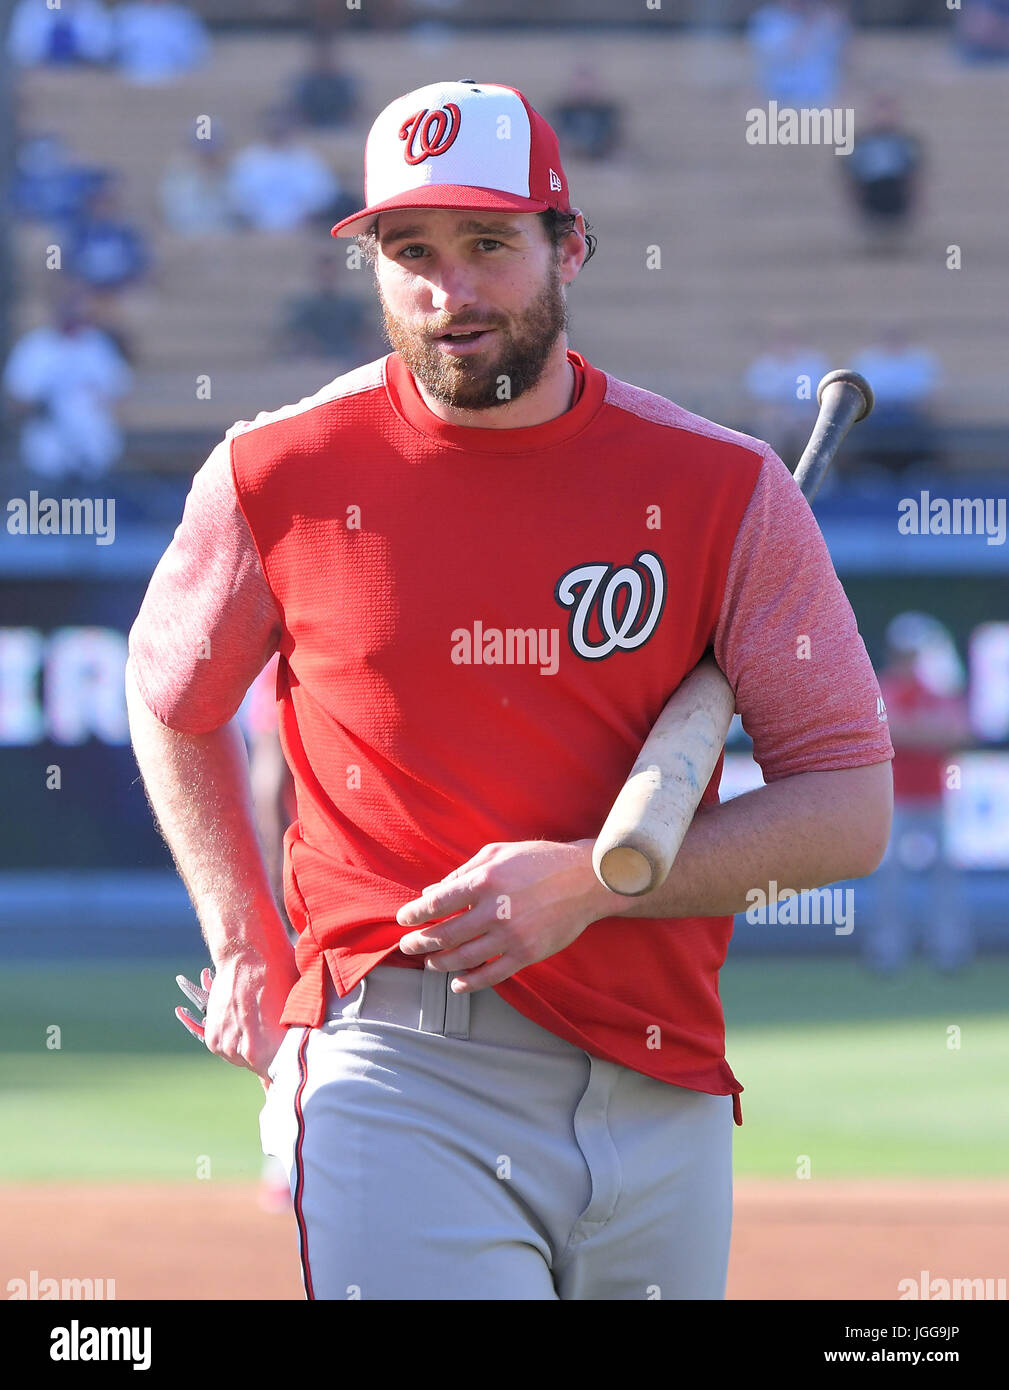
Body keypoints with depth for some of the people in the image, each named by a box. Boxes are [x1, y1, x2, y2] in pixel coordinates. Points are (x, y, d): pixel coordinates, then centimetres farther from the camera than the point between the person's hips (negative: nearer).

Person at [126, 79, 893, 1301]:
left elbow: (851, 810, 0)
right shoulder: (278, 477, 2)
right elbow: (171, 702, 21)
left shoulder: (721, 488, 1)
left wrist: (594, 882, -14)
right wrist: (245, 950, 11)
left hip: (664, 1092, 2)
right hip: (399, 1082, -2)